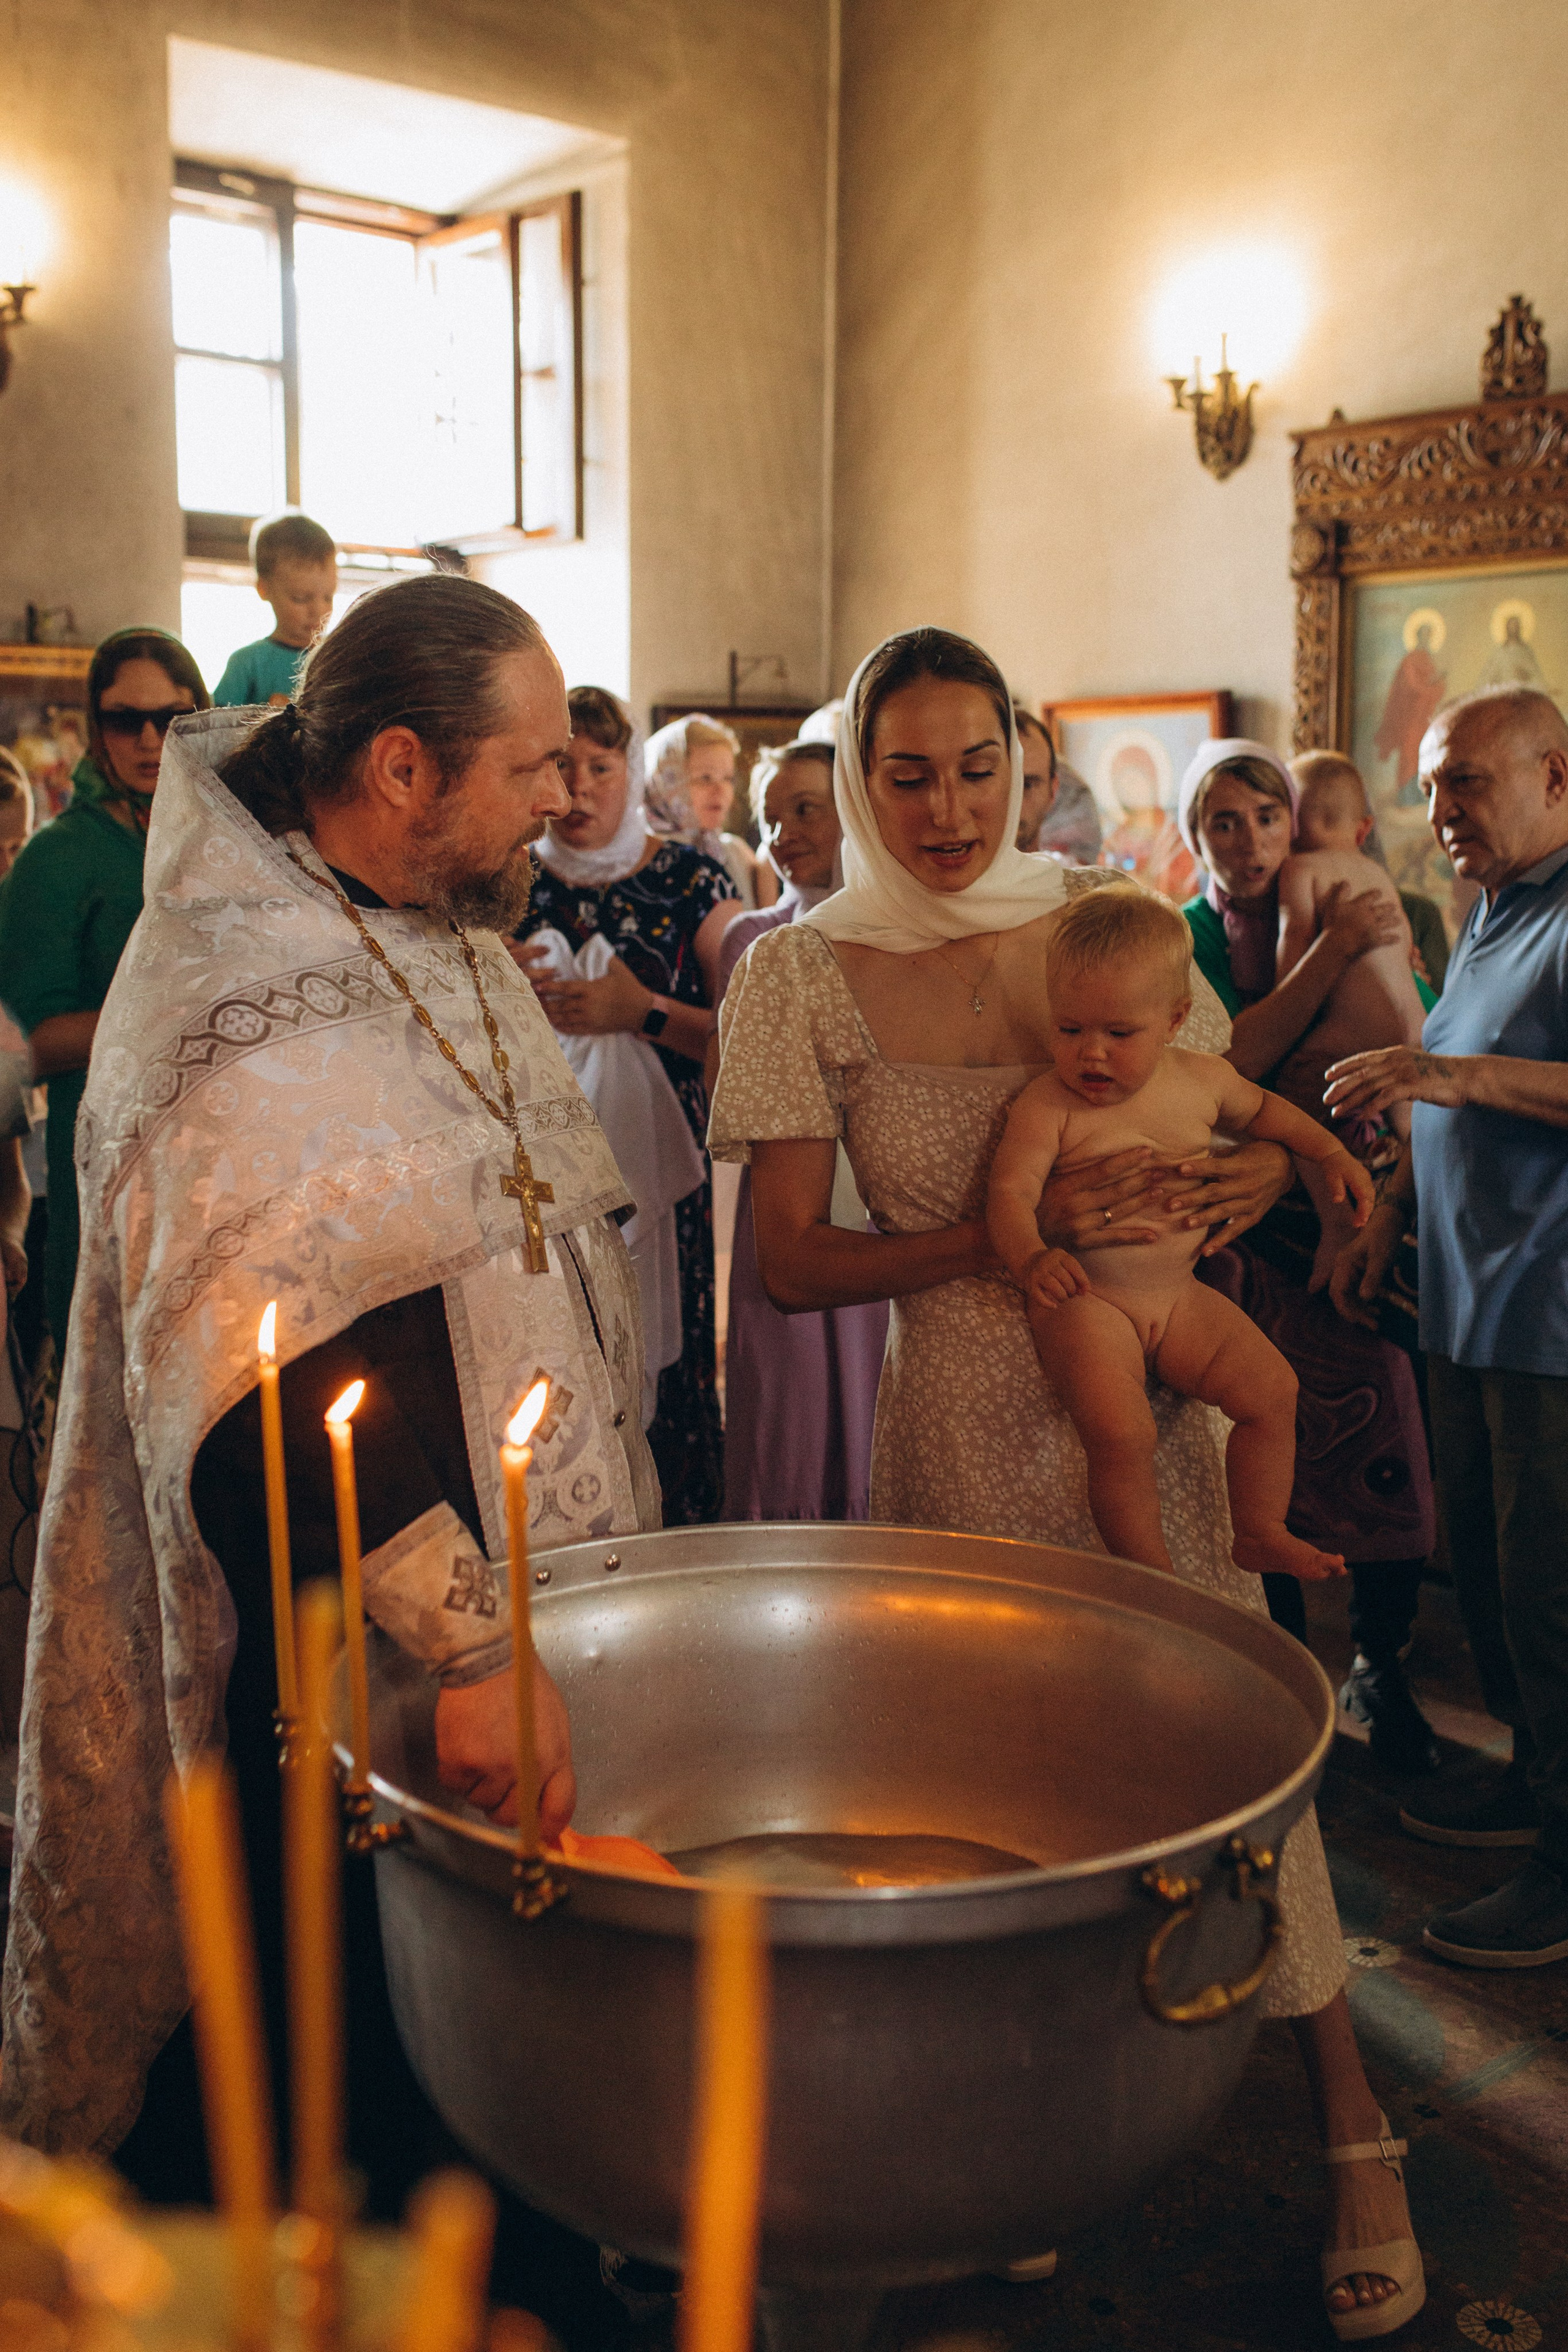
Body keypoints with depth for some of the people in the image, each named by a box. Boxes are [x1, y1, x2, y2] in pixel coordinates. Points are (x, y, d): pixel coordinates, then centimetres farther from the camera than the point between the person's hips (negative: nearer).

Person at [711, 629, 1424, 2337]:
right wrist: (1012, 1235, -21)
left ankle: (1355, 2135, 20)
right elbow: (788, 1264, -8)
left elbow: (1250, 1125, 10)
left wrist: (1245, 1183, -14)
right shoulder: (801, 974, -5)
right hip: (967, 1414, -1)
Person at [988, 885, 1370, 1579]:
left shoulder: (1201, 1079, 4)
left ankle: (1258, 1533, 20)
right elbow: (1010, 1191, -21)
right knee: (1120, 1431, -24)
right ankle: (1148, 1574, -2)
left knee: (1272, 1388, -1)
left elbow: (1260, 1109, 26)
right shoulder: (1046, 1106, -12)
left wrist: (1328, 1152, 16)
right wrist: (1029, 1258, -41)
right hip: (1086, 1302, -5)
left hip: (1179, 1295, 6)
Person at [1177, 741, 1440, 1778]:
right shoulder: (1178, 941, 1)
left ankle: (1380, 1669, 16)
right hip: (1240, 1236, -1)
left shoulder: (1354, 911, 8)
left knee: (1390, 1456, -5)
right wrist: (1334, 953, -18)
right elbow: (1229, 1064, -15)